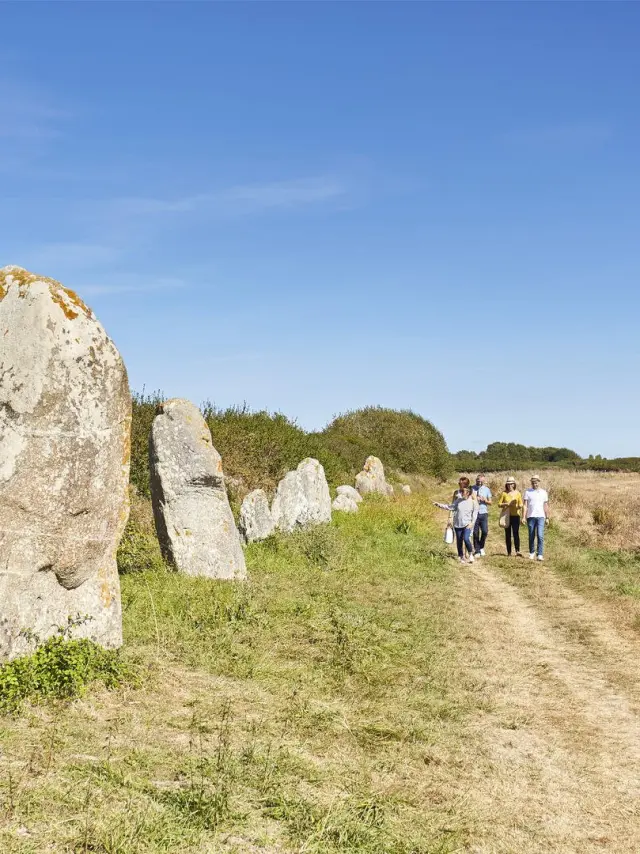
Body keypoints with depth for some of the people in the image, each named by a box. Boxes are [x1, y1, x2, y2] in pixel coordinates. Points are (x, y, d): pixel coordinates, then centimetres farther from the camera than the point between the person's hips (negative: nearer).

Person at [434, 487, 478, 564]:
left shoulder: (472, 501, -4)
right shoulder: (458, 500, 4)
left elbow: (475, 513, -1)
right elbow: (450, 507, 7)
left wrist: (472, 523, -9)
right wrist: (439, 505, 0)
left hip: (467, 524, -4)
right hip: (458, 524, 4)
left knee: (466, 539, -20)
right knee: (459, 541, 7)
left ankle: (470, 554, 2)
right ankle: (461, 557, 21)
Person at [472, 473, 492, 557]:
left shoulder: (487, 489, 9)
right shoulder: (472, 489, 3)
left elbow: (490, 503, 11)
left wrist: (485, 500, -9)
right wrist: (474, 500, -12)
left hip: (483, 513, 1)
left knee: (485, 531, -9)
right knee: (475, 533, 1)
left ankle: (481, 547, 14)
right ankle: (477, 551, 11)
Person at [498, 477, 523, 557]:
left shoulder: (517, 493, 5)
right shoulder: (504, 493, 4)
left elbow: (521, 504, 7)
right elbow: (499, 504, 4)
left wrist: (519, 506, -15)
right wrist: (506, 504, -13)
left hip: (515, 515, -1)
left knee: (516, 533, -11)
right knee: (508, 534, 4)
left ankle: (517, 551, -16)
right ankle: (509, 552, 8)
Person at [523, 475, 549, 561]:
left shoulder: (543, 492, 10)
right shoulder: (527, 492, 6)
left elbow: (546, 506, 12)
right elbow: (525, 505, 1)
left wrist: (547, 518, 8)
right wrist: (523, 517, -7)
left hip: (540, 516, 0)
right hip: (531, 517, 0)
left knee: (540, 536, -12)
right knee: (531, 537, 7)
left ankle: (540, 555, -12)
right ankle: (532, 553, 24)